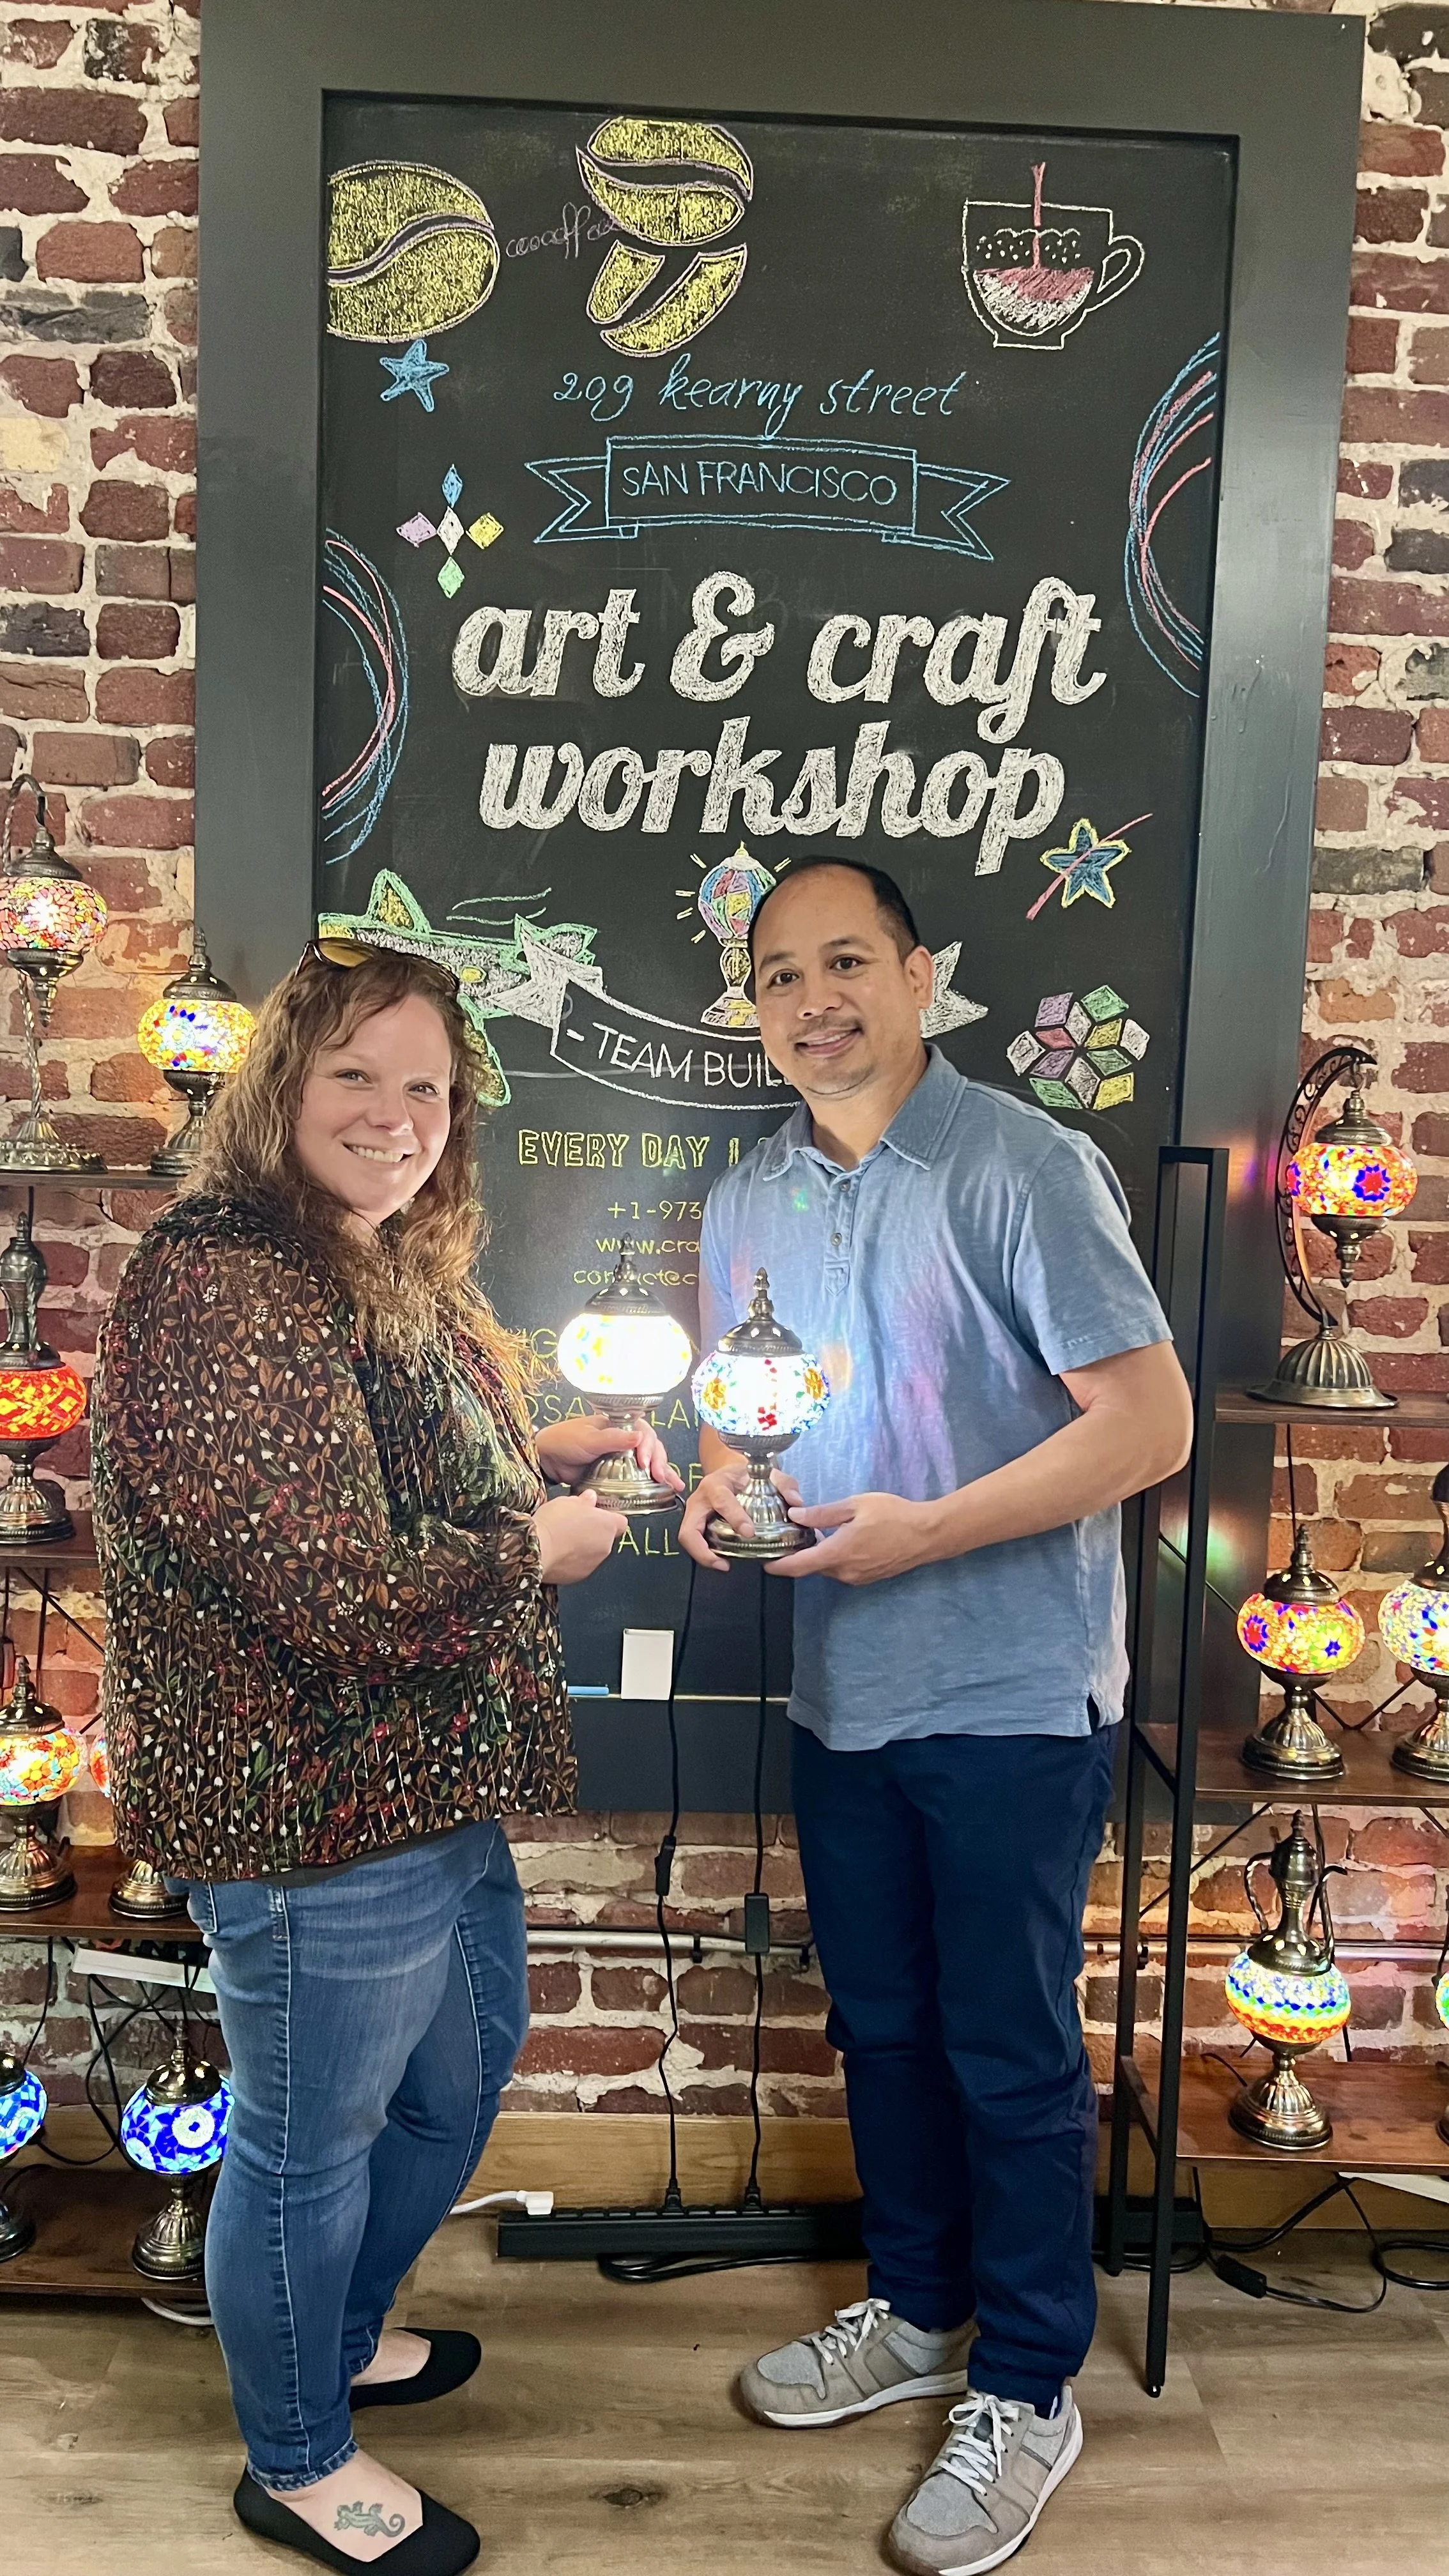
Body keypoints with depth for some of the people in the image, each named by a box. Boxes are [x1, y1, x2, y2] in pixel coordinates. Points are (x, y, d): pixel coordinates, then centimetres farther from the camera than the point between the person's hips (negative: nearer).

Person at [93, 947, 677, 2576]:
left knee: (463, 2070, 27)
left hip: (435, 1785, 11)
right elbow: (336, 1596, -29)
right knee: (311, 2138, 12)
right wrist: (540, 1546, -15)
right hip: (315, 1820, -10)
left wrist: (560, 1451, 7)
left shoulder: (396, 1276, 9)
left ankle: (343, 2339, 53)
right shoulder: (215, 1290, -24)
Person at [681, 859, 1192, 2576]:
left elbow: (1149, 1422, -18)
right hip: (843, 1697, 6)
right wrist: (719, 1482, -5)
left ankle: (1025, 2393, 30)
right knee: (880, 2023, 21)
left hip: (1011, 1703, -6)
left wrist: (925, 1531, -22)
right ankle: (914, 2311, 43)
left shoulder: (1021, 1168, -15)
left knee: (1010, 2052, 8)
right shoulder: (746, 1204, 6)